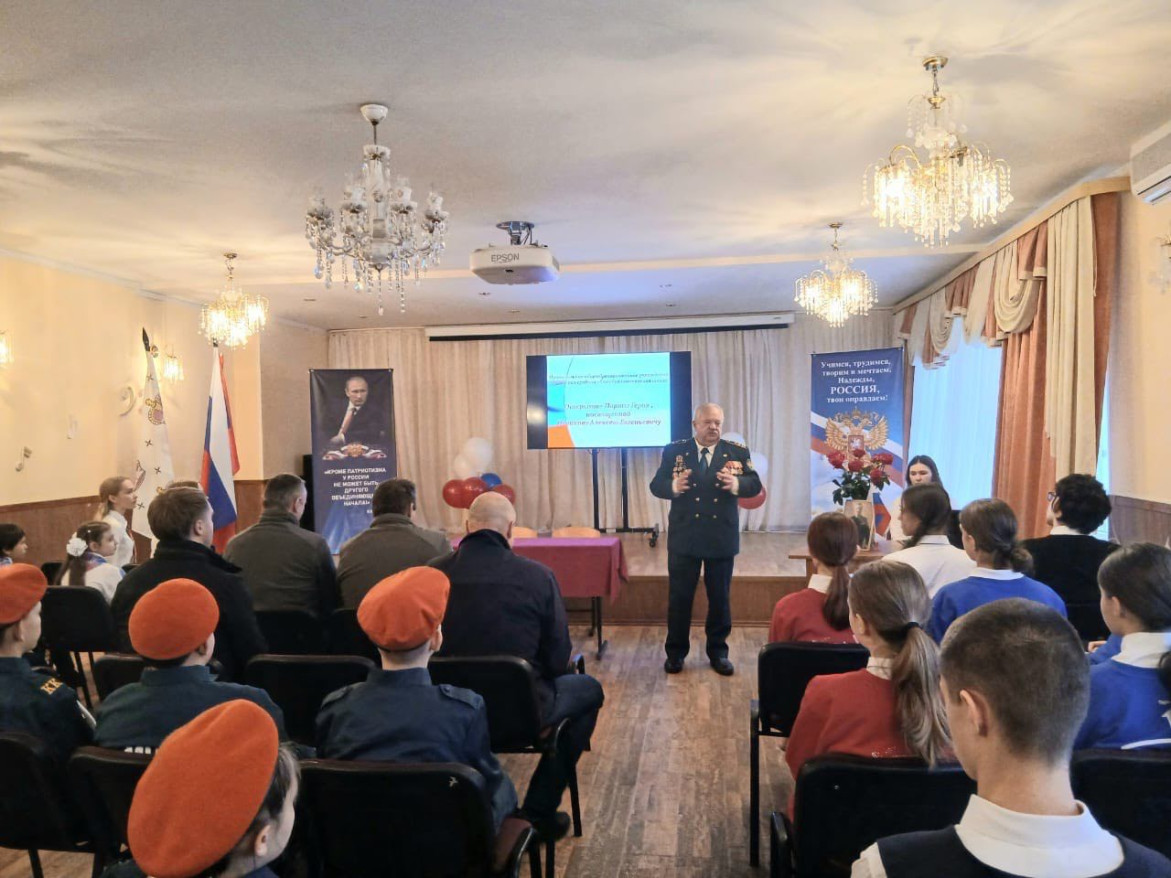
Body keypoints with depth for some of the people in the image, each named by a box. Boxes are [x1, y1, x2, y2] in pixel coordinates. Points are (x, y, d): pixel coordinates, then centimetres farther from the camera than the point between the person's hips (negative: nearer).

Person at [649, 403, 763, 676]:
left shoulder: (737, 452, 1)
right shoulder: (674, 451, -1)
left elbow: (755, 485, -5)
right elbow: (656, 485, -4)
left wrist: (736, 484, -26)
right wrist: (674, 486, -26)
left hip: (722, 538, 1)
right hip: (684, 538, -1)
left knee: (720, 597, 11)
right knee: (679, 597, 8)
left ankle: (718, 652, 26)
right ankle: (676, 652, 22)